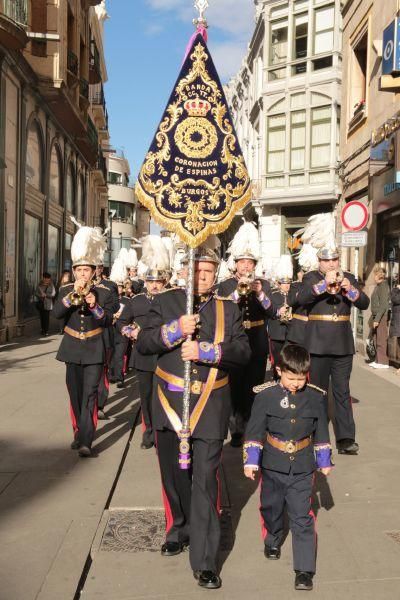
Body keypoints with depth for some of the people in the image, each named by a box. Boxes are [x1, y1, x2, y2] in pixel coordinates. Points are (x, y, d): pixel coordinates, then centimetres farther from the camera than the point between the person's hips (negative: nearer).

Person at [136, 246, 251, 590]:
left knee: (205, 481, -5)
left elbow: (243, 351, -5)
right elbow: (143, 343, -5)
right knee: (174, 476, 17)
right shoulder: (165, 302, 4)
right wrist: (175, 329, -21)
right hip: (170, 404, 2)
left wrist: (205, 350, -20)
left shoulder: (228, 309, 5)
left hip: (210, 408, -1)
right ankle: (179, 530, 43)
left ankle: (204, 561, 4)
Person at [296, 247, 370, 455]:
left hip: (343, 344, 2)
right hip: (318, 344, -2)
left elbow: (365, 303, 0)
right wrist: (324, 283, -27)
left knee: (342, 392, 2)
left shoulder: (349, 278, 9)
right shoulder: (311, 278, 0)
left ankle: (346, 438, 2)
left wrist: (350, 289, -18)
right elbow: (301, 299, -19)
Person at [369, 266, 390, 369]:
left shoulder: (383, 286, -13)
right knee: (376, 339, 13)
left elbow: (383, 305, -18)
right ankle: (378, 360, 20)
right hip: (376, 316, 9)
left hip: (381, 317, -9)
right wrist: (372, 318, 17)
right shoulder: (377, 286, 14)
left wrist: (377, 319, -20)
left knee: (381, 339, -4)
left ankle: (383, 362, 1)